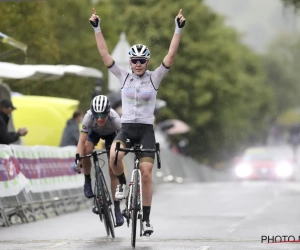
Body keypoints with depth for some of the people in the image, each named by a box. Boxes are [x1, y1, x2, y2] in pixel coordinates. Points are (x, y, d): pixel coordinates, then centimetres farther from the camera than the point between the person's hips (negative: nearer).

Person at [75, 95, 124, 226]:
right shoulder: (89, 117, -38)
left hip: (111, 135, -1)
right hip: (94, 132, 1)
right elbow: (82, 141, -37)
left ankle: (117, 209, -1)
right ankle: (87, 181, -6)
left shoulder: (115, 119, -40)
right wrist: (78, 161, -47)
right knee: (86, 150, -32)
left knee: (113, 172, -9)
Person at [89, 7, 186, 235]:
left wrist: (179, 29, -19)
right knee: (113, 157, -31)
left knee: (146, 173, -10)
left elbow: (171, 55, -10)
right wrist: (97, 28, -9)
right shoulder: (124, 76, 4)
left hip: (146, 130, -1)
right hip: (126, 128, 1)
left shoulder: (154, 78, 0)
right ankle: (123, 183, 1)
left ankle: (146, 218, 2)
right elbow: (104, 54, -2)